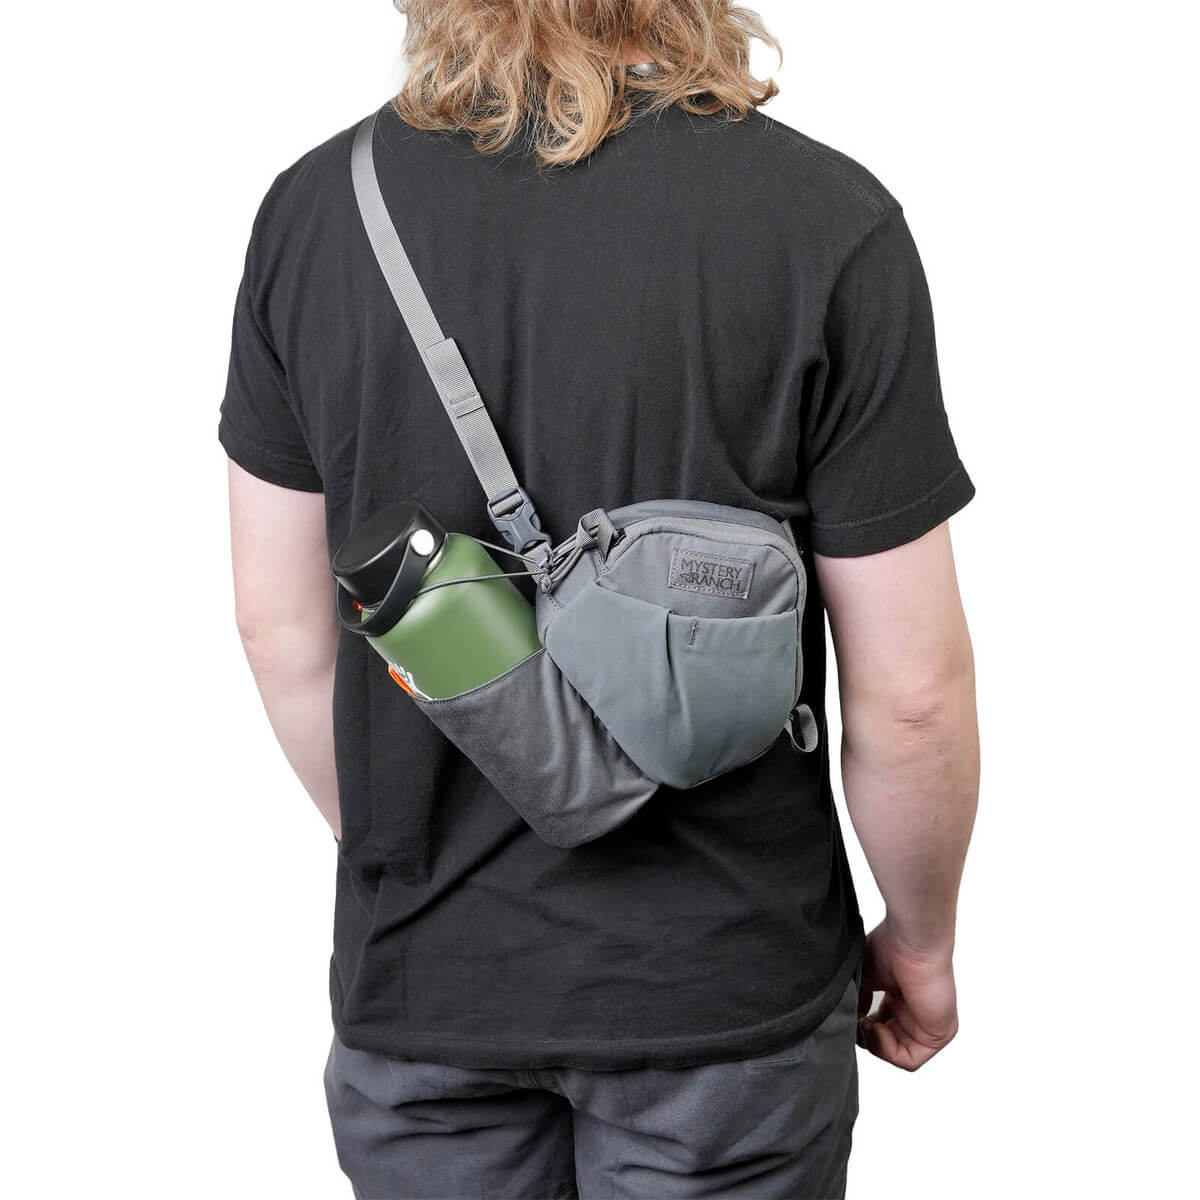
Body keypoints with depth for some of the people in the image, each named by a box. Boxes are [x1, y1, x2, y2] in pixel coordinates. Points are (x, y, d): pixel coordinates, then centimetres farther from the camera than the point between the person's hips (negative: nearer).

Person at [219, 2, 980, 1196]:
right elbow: (909, 693, -14)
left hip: (419, 969, 3)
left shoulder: (313, 206, -6)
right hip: (720, 973, -2)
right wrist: (922, 939, 5)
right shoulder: (826, 220, -16)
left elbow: (280, 628, 0)